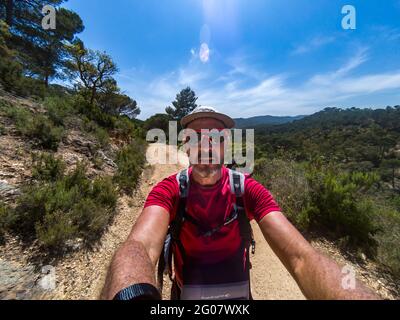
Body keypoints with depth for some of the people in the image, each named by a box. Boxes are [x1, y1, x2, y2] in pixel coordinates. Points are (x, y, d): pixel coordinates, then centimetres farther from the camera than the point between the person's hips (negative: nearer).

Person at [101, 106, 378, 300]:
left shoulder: (247, 189, -21)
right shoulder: (169, 190, -23)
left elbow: (300, 256, -30)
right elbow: (142, 245, -40)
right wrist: (133, 294, -63)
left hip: (239, 293, 1)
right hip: (186, 293, 0)